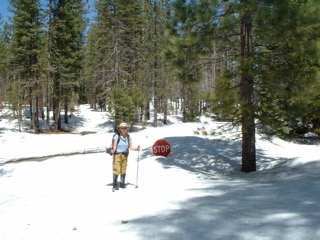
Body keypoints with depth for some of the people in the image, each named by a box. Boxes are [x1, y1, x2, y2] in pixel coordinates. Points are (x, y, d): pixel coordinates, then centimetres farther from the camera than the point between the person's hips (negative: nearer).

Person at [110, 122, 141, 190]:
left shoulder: (128, 137, 2)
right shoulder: (116, 136, -12)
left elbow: (130, 147, 4)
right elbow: (114, 146, -16)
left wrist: (136, 149, -13)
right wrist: (113, 150, -37)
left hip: (125, 155, 4)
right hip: (117, 155, -4)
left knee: (123, 170, 8)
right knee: (117, 170, -7)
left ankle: (122, 183, 22)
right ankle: (115, 184, 6)